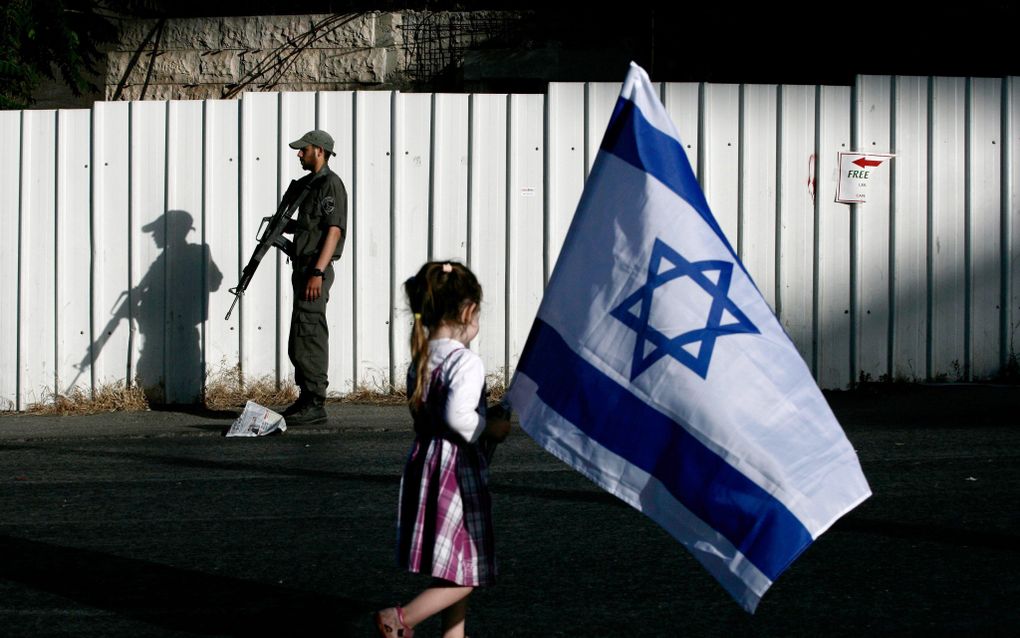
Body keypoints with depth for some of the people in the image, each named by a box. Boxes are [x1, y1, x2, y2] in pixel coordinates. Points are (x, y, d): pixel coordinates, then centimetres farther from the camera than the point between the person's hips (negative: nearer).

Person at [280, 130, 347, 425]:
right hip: (303, 267, 10)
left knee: (309, 335, -12)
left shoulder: (330, 184, -10)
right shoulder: (309, 184, 19)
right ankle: (307, 399, 18)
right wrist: (285, 226, 7)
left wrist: (318, 272, -23)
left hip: (316, 269, -10)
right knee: (300, 338, 12)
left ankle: (315, 404, -11)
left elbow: (334, 230, -17)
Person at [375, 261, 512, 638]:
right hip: (458, 474, -9)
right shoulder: (466, 363, -17)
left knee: (453, 571, 18)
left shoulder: (421, 359, 10)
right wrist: (489, 428, -11)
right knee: (466, 575, -1)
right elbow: (458, 415, -29)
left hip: (425, 467, 9)